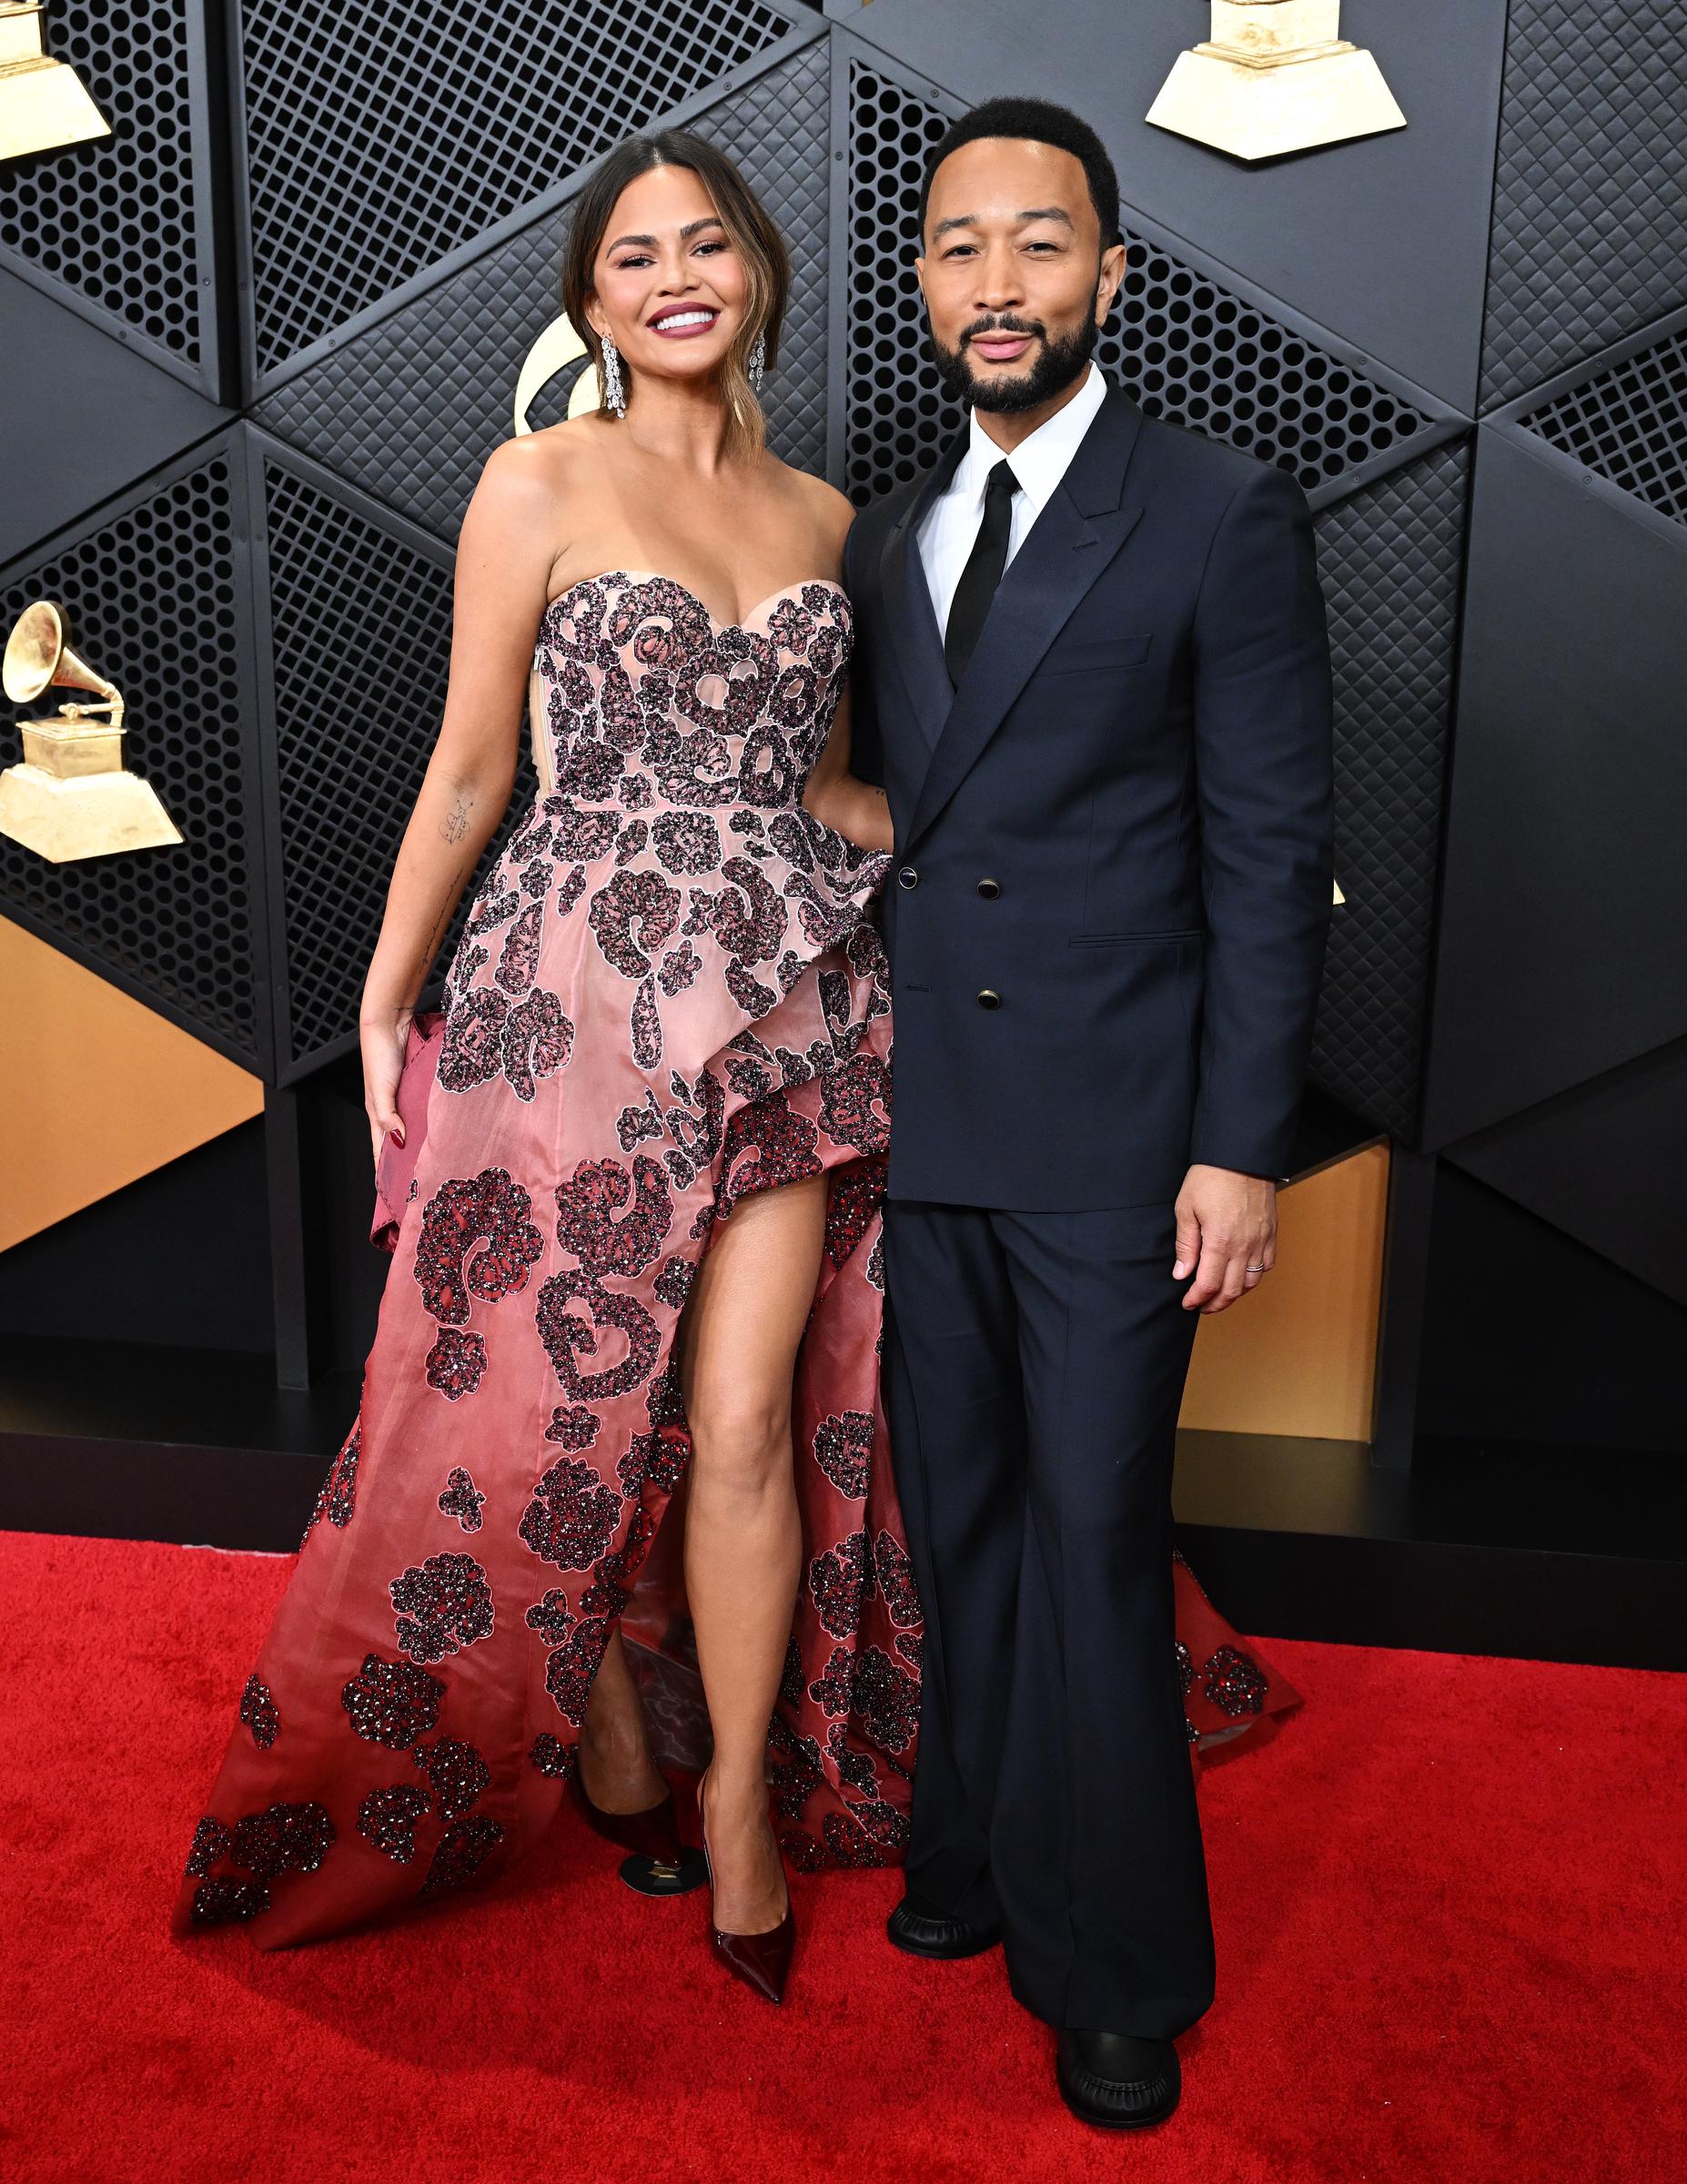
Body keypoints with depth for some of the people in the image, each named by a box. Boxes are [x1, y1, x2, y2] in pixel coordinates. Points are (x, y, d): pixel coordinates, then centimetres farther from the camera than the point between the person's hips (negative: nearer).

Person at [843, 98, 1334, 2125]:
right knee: (958, 1518, 15)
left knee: (1095, 1543, 3)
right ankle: (976, 1854, 37)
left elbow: (1271, 854, -7)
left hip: (1113, 1135, -5)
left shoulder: (1224, 517, -5)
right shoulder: (887, 535, 12)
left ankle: (1116, 1969, 23)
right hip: (926, 1121, 5)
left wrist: (1241, 1146, -12)